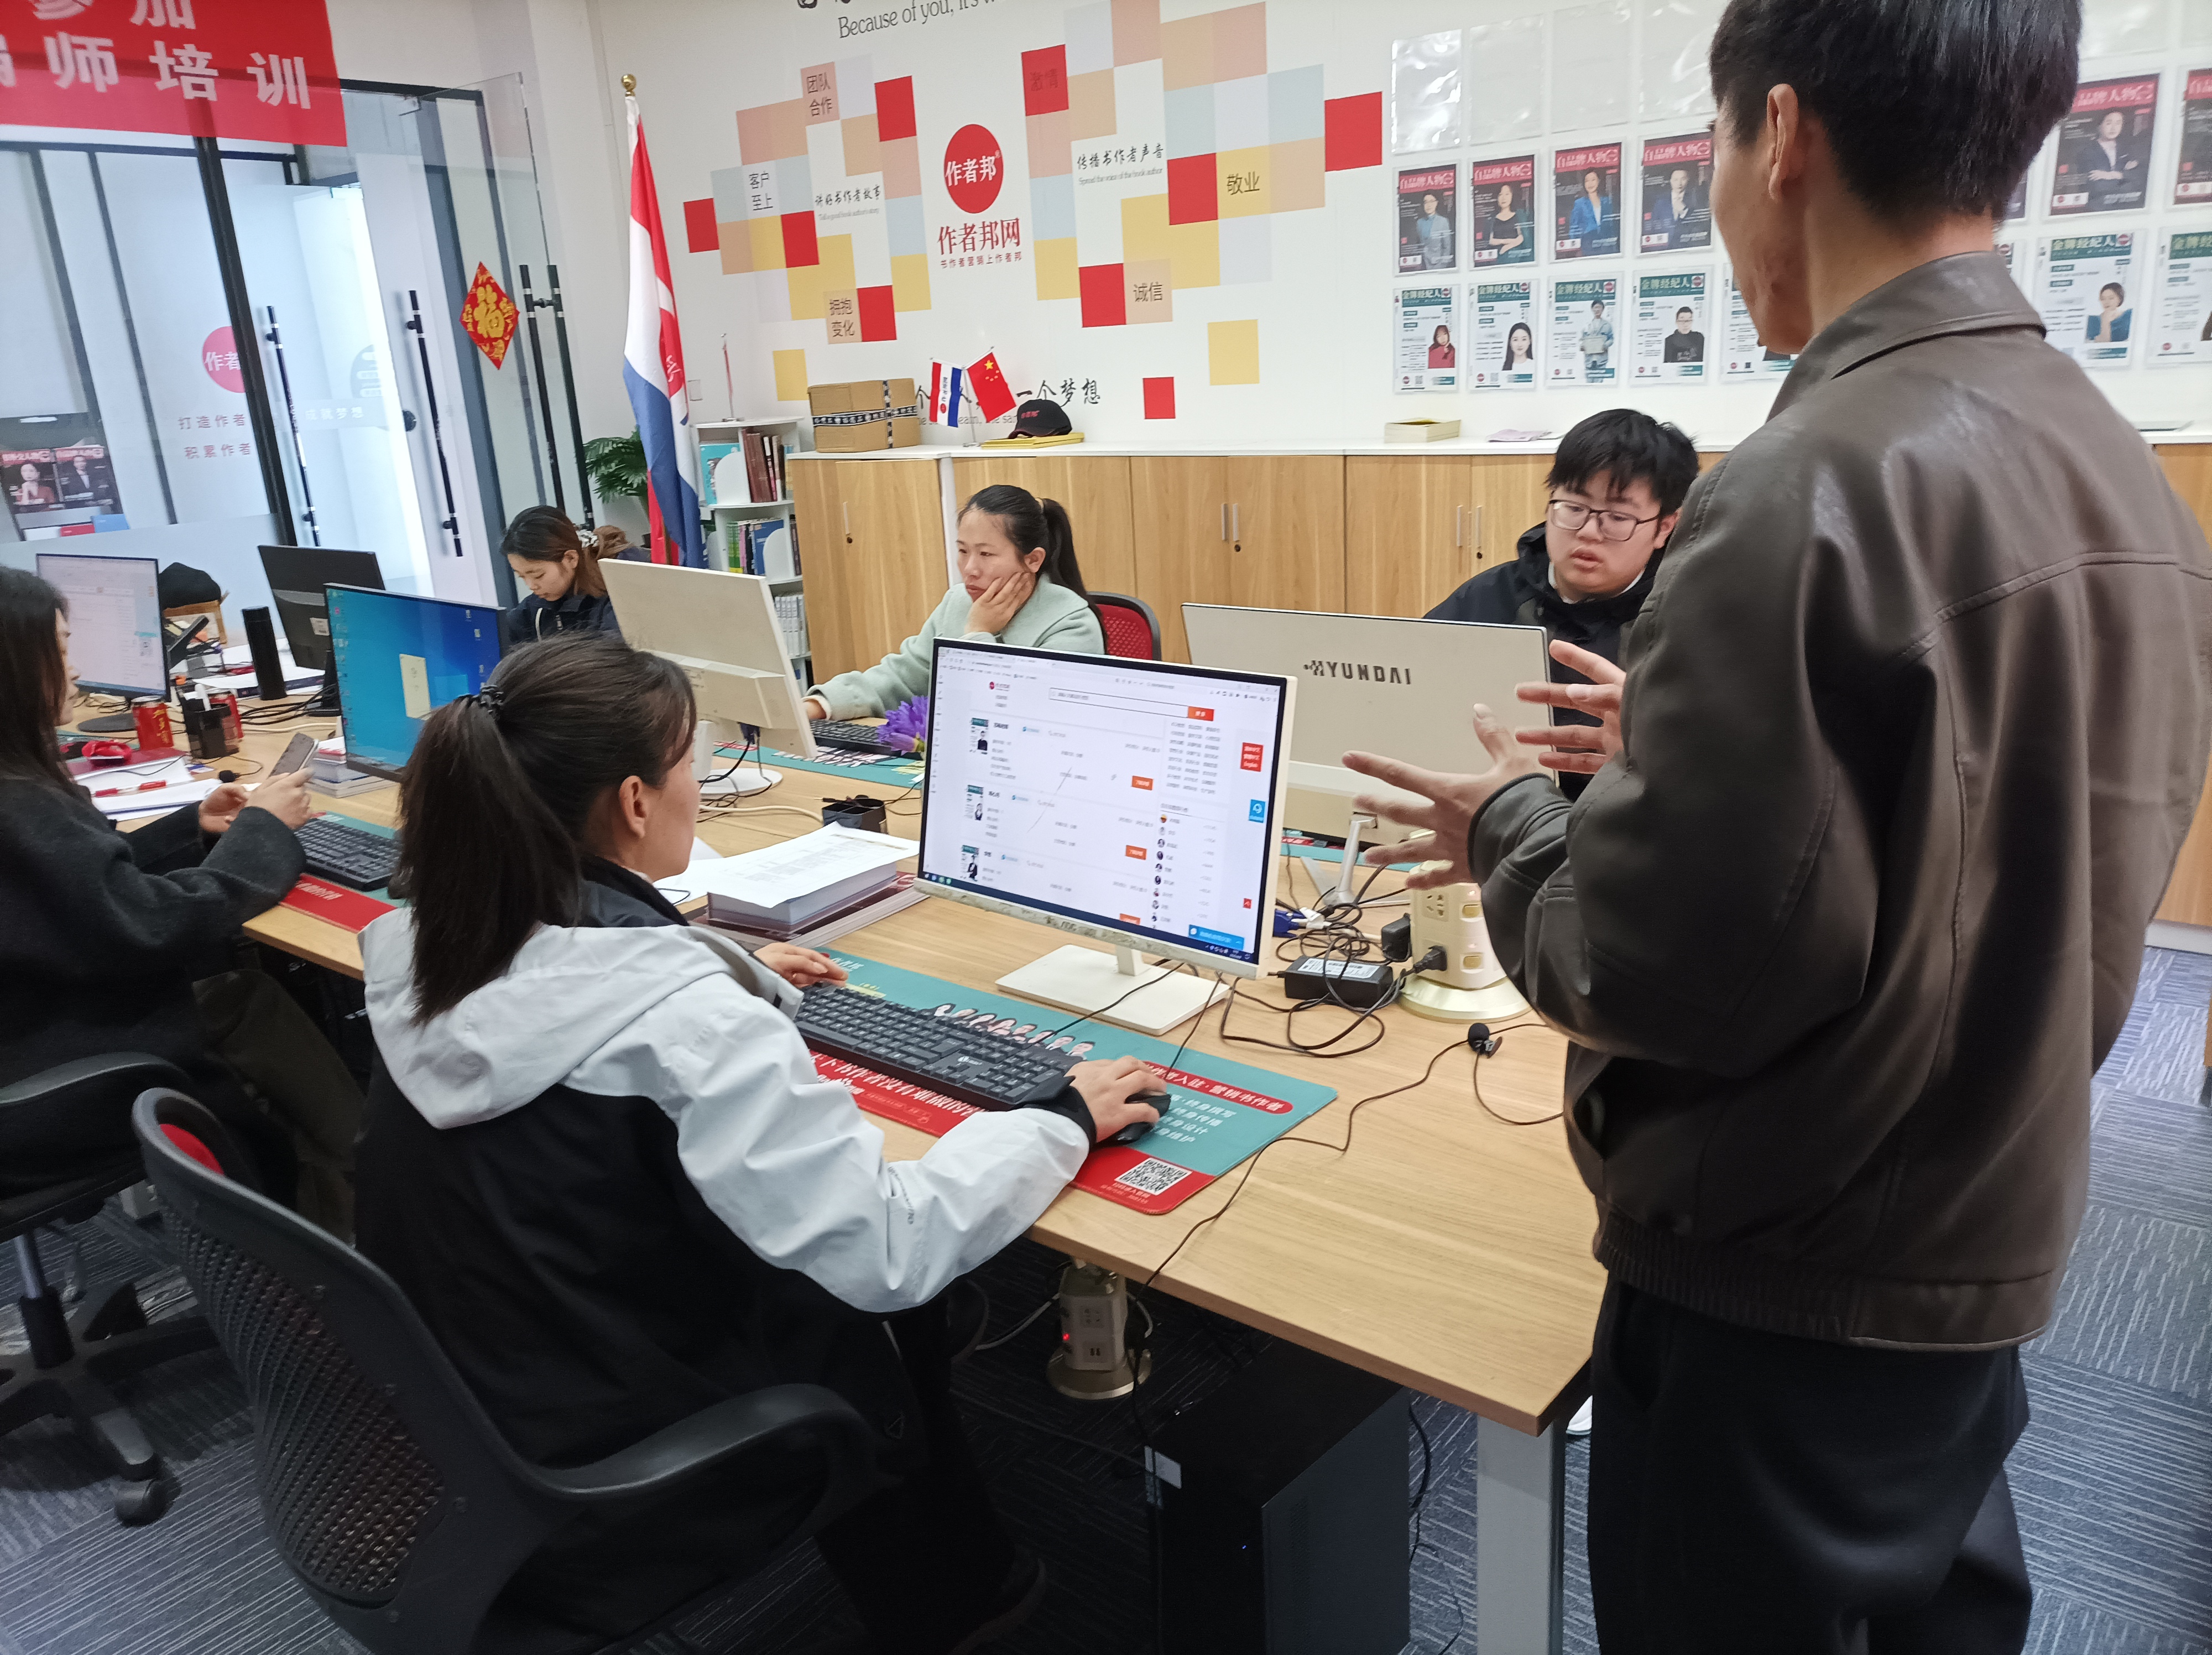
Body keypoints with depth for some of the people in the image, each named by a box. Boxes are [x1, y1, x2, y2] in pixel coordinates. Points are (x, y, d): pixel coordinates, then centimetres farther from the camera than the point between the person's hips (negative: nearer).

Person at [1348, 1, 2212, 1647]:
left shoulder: (1816, 487, -25)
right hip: (1997, 1250, 8)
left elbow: (1650, 970, -25)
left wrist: (1516, 824, -7)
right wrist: (1683, 746, 12)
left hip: (1780, 1293, -7)